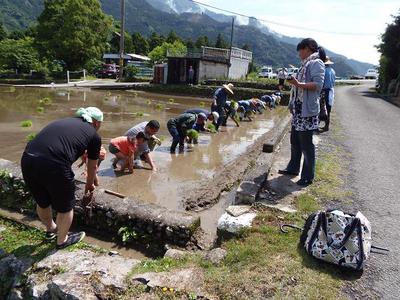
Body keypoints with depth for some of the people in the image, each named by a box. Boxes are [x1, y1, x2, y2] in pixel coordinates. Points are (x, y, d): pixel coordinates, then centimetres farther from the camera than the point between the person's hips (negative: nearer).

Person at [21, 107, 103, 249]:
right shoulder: (94, 135, 13)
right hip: (53, 165, -6)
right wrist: (90, 184, 44)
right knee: (65, 206, 20)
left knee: (42, 202, 30)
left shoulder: (64, 121, 28)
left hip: (27, 159, 7)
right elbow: (92, 166, 26)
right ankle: (62, 240, 42)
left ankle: (51, 229, 55)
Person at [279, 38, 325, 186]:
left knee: (306, 144, -3)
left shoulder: (316, 63, -9)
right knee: (295, 141, 16)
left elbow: (318, 85, -21)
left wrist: (298, 84, -28)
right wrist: (291, 81, 15)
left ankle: (308, 176, 7)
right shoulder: (306, 64, 19)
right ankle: (293, 168, 30)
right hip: (298, 109, 10)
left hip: (307, 110, -10)